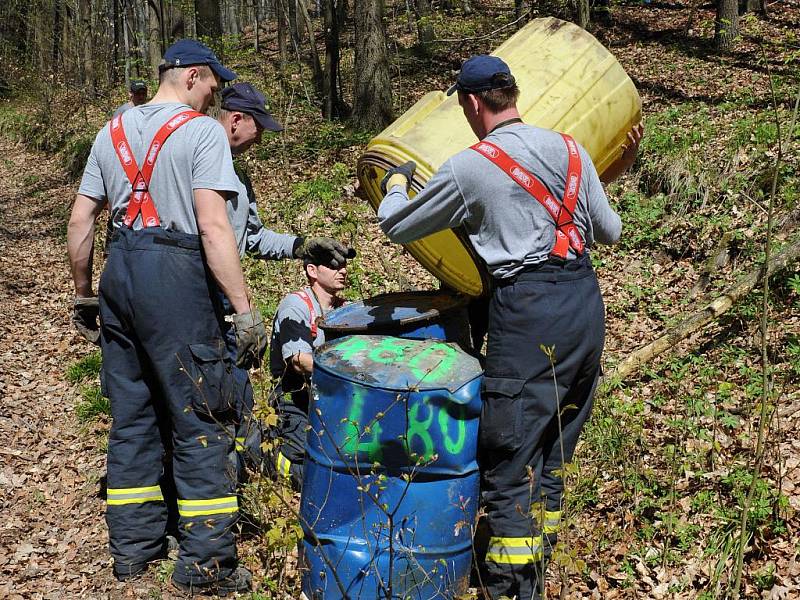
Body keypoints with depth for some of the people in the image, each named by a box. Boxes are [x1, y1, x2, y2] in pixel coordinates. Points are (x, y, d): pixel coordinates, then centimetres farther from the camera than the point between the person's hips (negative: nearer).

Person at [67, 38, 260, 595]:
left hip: (120, 272, 7)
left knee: (132, 414, 16)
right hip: (176, 277, -7)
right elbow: (214, 228, -17)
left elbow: (80, 221, 13)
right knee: (200, 422, 1)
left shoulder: (113, 131, 14)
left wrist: (84, 295, 22)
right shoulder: (202, 131, -6)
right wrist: (245, 310, -16)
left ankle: (134, 545, 25)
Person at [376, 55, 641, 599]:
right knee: (553, 449, 17)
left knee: (508, 457, 1)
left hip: (528, 310, -7)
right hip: (587, 300, 7)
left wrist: (396, 183, 28)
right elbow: (611, 232, 19)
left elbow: (395, 226, 7)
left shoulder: (469, 168, -4)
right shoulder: (569, 149, 11)